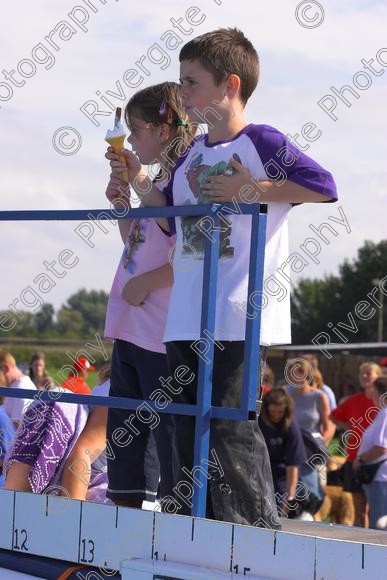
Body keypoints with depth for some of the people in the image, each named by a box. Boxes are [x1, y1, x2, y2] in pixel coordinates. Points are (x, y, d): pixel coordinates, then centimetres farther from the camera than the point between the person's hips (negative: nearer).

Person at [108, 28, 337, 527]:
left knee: (229, 428, -9)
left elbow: (324, 186, -12)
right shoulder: (192, 154, 16)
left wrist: (252, 190, -14)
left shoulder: (262, 142, -6)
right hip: (187, 318, 8)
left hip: (240, 315, -8)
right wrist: (139, 182, 10)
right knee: (187, 426, 9)